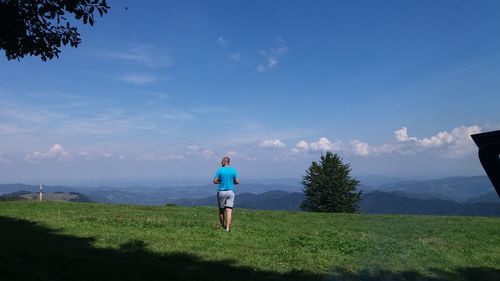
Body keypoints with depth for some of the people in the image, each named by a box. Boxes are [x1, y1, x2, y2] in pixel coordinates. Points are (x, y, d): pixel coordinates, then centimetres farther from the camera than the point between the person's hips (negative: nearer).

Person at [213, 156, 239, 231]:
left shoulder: (219, 170, -6)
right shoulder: (233, 170, 1)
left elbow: (215, 181, -8)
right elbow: (237, 181, 1)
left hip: (222, 192, -1)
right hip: (231, 191, 1)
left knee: (221, 210, 14)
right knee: (229, 210, -3)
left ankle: (223, 226, 27)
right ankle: (227, 227, -12)